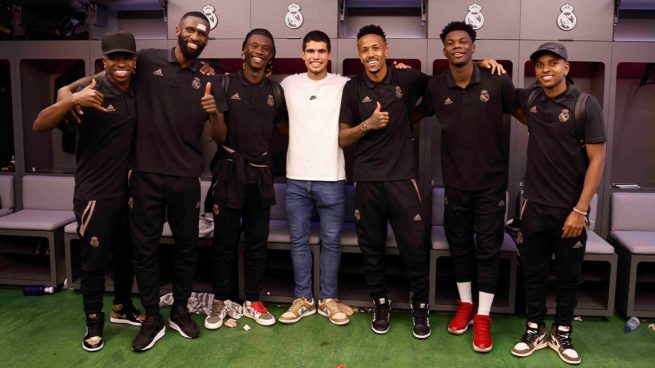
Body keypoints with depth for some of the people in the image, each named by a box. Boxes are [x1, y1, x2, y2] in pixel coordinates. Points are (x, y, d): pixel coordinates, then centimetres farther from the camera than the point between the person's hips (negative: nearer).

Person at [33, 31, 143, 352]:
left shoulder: (138, 95, 2)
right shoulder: (92, 94, -14)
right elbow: (40, 125, -20)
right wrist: (72, 100, -38)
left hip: (127, 191, 6)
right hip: (94, 193, -5)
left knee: (126, 254, 17)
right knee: (94, 260, 4)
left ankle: (122, 308, 36)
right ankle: (94, 323, 20)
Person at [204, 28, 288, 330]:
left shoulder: (275, 91, 7)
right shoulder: (225, 84, -3)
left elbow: (283, 127, 17)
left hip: (260, 172, 3)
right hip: (229, 170, -3)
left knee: (258, 241, 10)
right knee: (224, 240, 4)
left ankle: (252, 301, 23)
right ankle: (220, 302, 20)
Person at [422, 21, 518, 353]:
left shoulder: (498, 82, -9)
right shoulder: (434, 87, -4)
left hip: (492, 181, -2)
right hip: (455, 182, 2)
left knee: (488, 249, 5)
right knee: (459, 245, 13)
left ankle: (483, 316, 17)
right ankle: (465, 304, 32)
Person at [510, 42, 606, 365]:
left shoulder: (586, 105, -9)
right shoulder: (530, 98, 2)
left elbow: (597, 159, -10)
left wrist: (580, 209, -14)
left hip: (570, 208, -3)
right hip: (534, 206, 3)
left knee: (568, 275, 10)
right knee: (533, 271, 10)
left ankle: (562, 333, 27)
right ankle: (535, 330, 26)